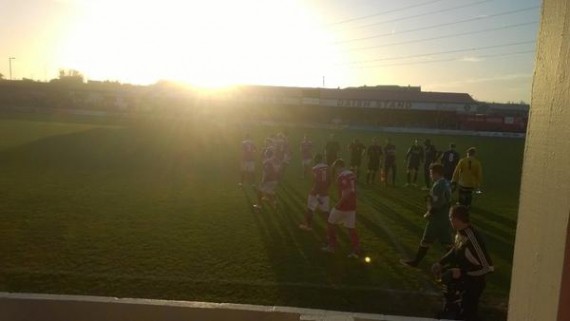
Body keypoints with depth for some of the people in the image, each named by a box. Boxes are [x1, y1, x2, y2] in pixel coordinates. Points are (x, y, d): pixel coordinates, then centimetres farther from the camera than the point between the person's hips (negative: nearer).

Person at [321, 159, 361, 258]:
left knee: (331, 224, 13)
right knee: (351, 228, 12)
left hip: (342, 206, -7)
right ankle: (356, 251, 12)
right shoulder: (352, 175, 8)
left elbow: (346, 193, -27)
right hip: (352, 206, 8)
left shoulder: (342, 177, -19)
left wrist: (338, 204, -17)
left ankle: (331, 246, 21)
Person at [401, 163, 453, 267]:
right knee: (446, 242, 12)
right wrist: (429, 198, 8)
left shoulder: (438, 186, -21)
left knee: (426, 241, 3)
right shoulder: (445, 183, 9)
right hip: (444, 218, 9)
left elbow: (438, 204, -24)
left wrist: (429, 213, -12)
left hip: (437, 219, -9)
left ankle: (415, 262, 14)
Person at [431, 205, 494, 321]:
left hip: (473, 283, -8)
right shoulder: (460, 232, -6)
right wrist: (440, 263, 1)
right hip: (463, 280, 8)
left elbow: (488, 267, -30)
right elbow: (455, 250, 12)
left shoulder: (472, 239, -34)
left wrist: (462, 272, -26)